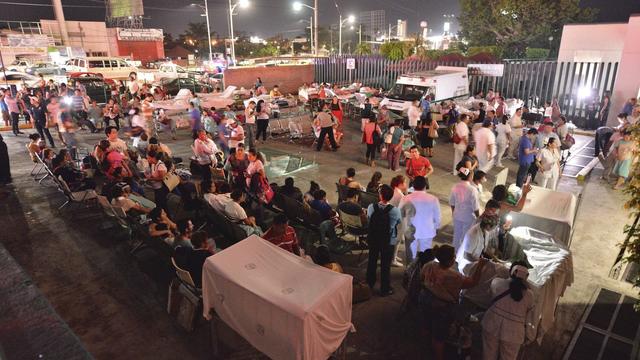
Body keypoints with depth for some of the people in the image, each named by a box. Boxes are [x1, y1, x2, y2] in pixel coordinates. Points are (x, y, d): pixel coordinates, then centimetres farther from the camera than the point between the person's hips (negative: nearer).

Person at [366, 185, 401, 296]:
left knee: (372, 261, 23)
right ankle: (385, 289, 28)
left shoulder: (371, 207, -18)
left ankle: (369, 284, 43)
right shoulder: (395, 210, -23)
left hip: (373, 239, 3)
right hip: (388, 241, -2)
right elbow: (399, 222, -5)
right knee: (385, 265, 13)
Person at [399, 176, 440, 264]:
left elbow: (400, 215, 0)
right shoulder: (433, 199, -12)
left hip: (410, 232, 0)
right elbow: (437, 217, -2)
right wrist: (436, 228, 16)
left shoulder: (405, 199, -11)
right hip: (427, 232, 0)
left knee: (410, 255, 15)